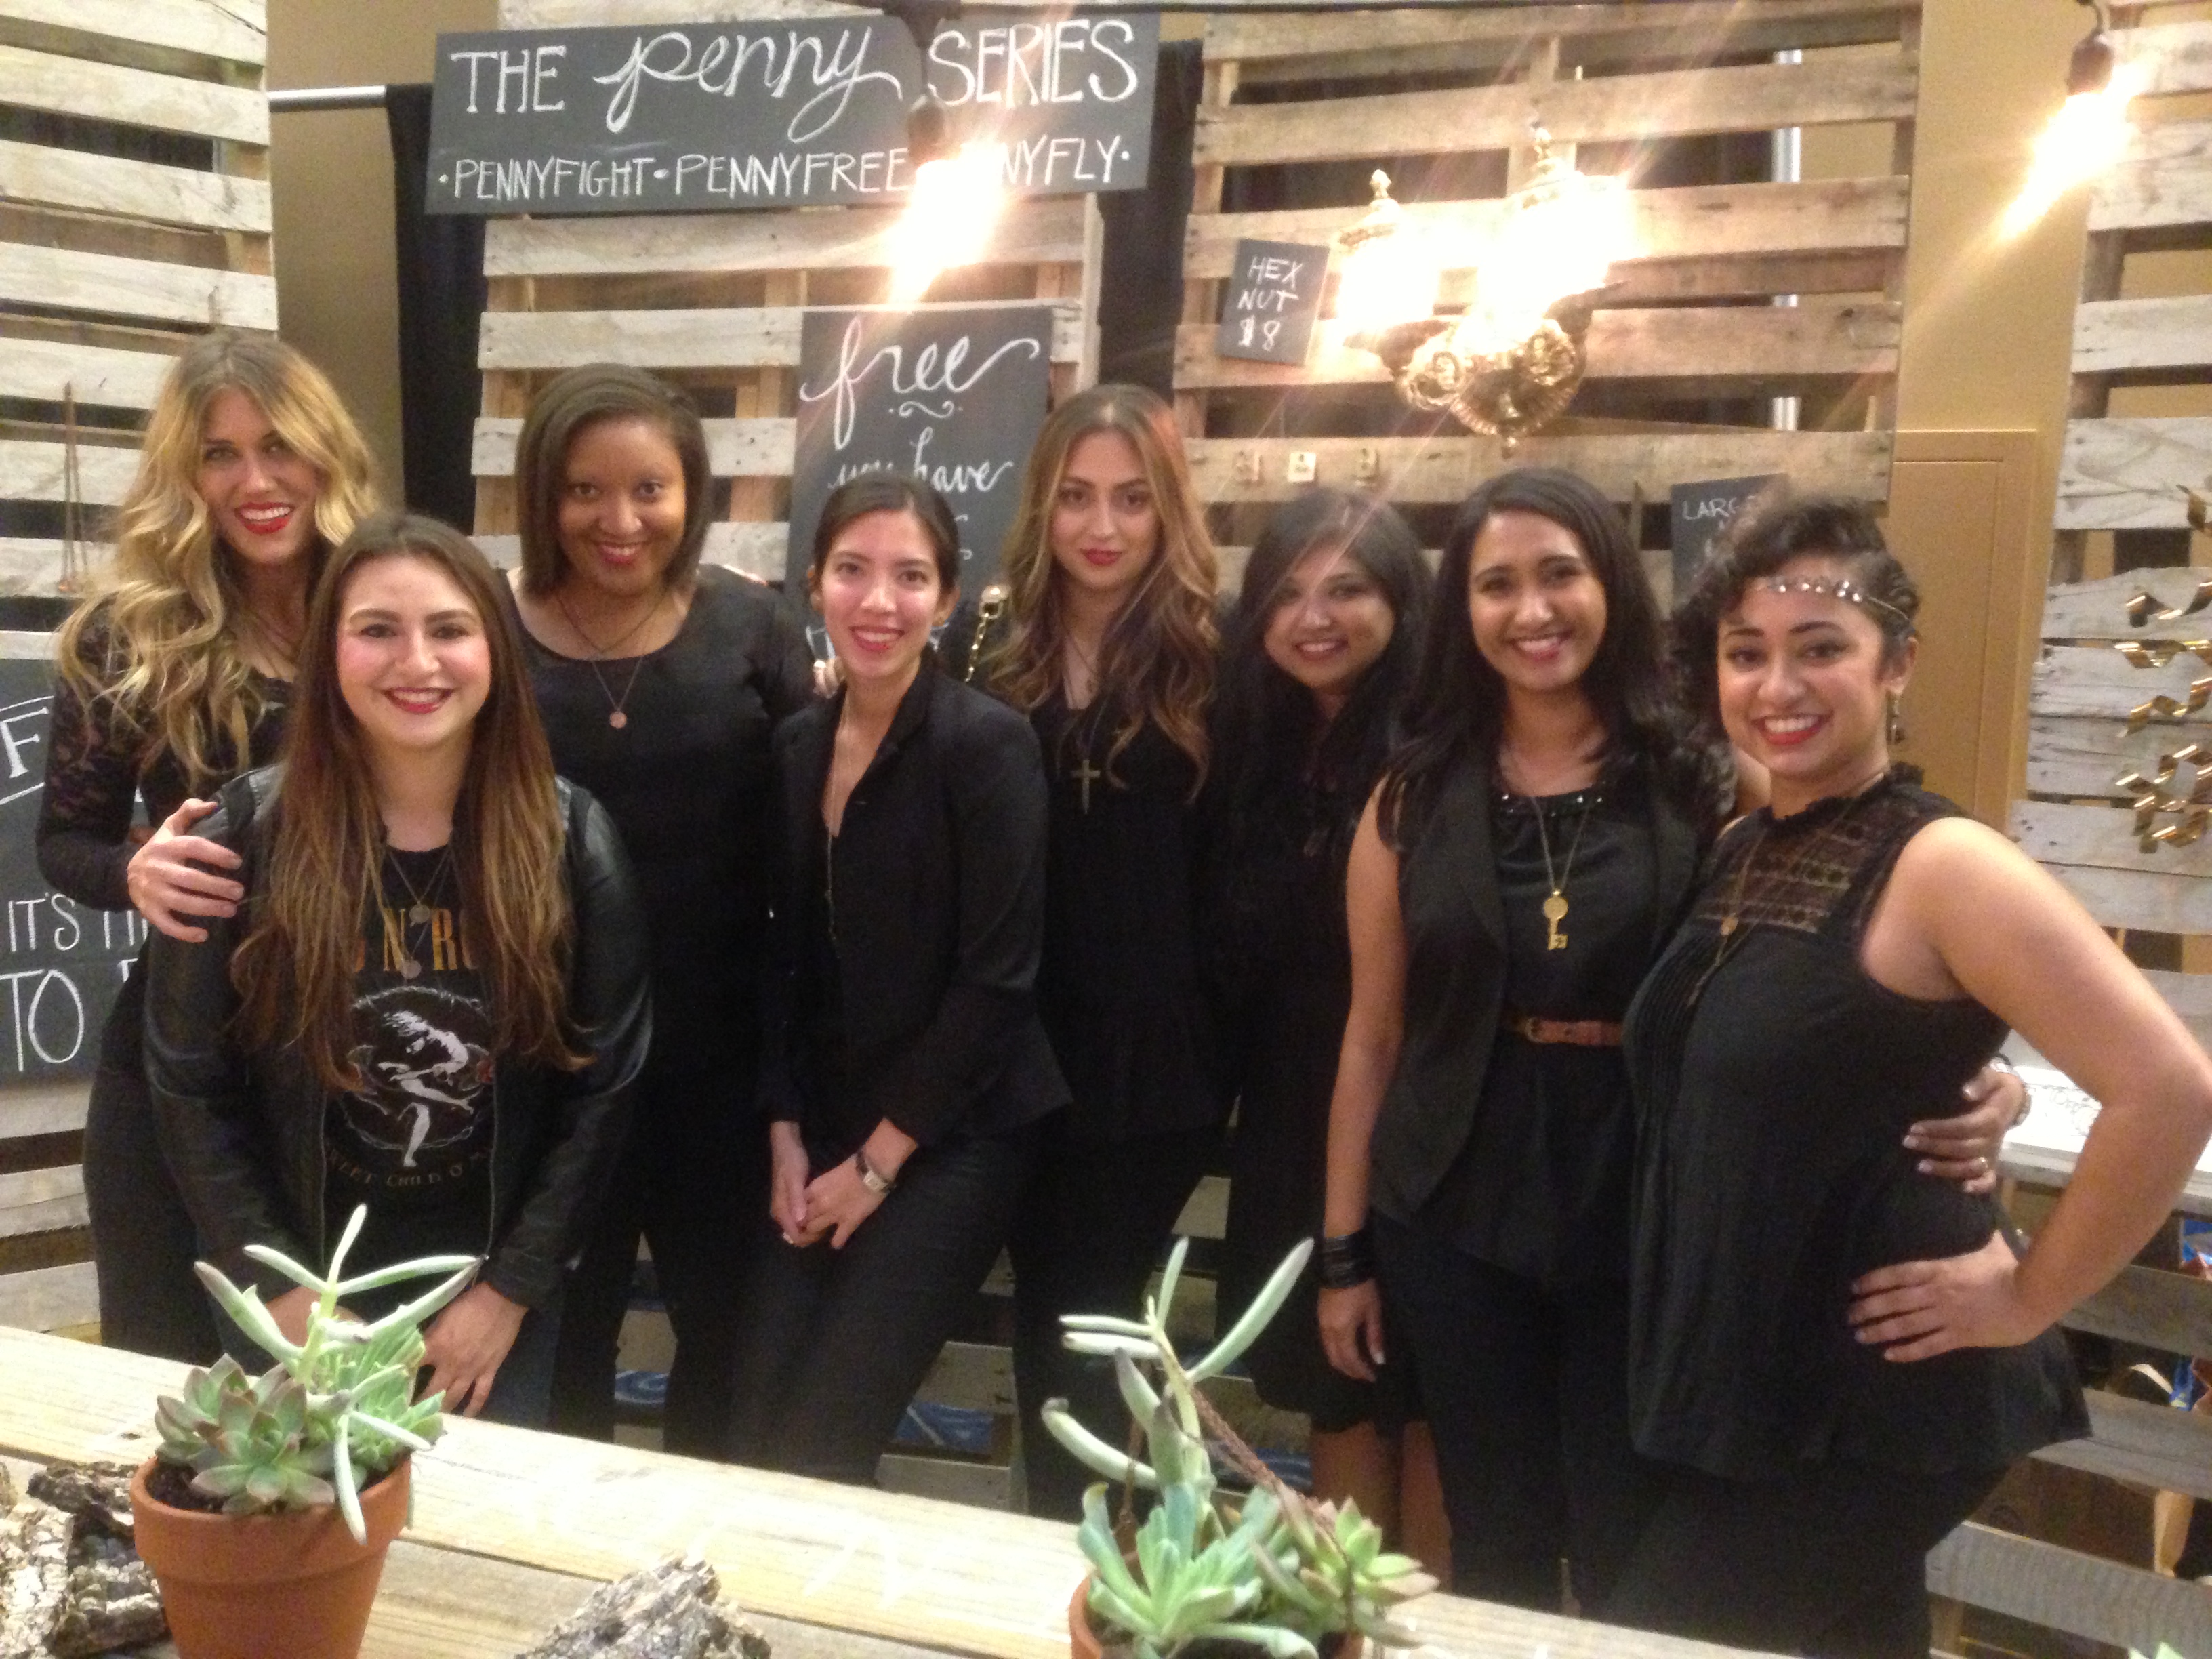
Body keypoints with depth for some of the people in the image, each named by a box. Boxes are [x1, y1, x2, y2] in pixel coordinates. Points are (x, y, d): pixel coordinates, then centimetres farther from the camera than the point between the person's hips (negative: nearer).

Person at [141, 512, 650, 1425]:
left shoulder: (568, 836, -10)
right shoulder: (247, 833, -12)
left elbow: (604, 1082, -6)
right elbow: (188, 1086, -5)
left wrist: (511, 1288, -8)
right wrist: (281, 1291, -9)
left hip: (492, 1290, 1)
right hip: (304, 1290, 0)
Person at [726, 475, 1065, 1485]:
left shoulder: (987, 743, -14)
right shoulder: (797, 746, 5)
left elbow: (996, 977, -16)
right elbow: (788, 957, 9)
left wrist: (879, 1162, -11)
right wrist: (785, 1137, 2)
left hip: (951, 1137, -5)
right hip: (824, 1132, 6)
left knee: (817, 1450, -4)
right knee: (749, 1438, 4)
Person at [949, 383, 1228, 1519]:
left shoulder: (1209, 661, -3)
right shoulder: (989, 651, 6)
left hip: (1153, 1056, -3)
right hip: (1020, 1050, 3)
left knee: (1086, 1321, 4)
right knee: (1051, 1314, 15)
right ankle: (1060, 1536, 34)